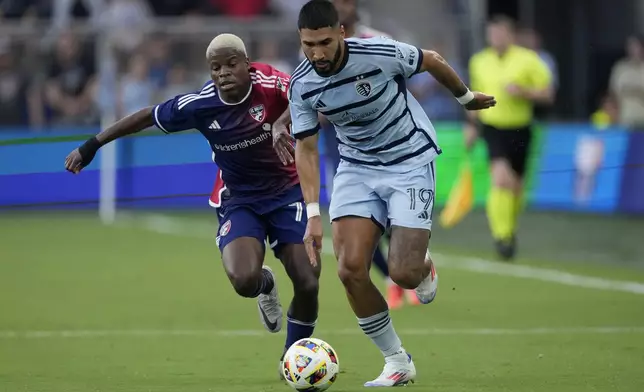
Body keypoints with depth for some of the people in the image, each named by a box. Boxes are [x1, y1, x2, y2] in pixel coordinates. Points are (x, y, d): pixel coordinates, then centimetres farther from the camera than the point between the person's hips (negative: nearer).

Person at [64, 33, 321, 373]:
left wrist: (282, 124, -55)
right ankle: (265, 286, 16)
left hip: (287, 192, 0)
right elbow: (148, 117, -2)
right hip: (240, 200, 0)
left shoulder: (269, 83, -21)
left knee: (307, 284, -10)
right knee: (243, 280, -26)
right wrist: (92, 145, 1)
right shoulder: (199, 105, -16)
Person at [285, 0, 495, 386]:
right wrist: (313, 213, -13)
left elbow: (432, 61, -4)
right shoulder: (301, 86, -13)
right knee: (351, 268, -13)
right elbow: (306, 148, -4)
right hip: (357, 166, 4)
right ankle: (398, 362, 4)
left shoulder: (380, 54, -24)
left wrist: (467, 97, 13)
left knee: (403, 274, -14)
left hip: (410, 161, -4)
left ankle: (424, 268, 27)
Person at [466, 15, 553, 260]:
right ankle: (502, 235, -17)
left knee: (516, 185, 11)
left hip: (520, 130, 0)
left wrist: (523, 91, -21)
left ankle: (510, 229, 37)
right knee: (502, 178, -22)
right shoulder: (479, 62, 4)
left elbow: (547, 94, -5)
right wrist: (472, 125, 13)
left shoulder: (529, 60, -6)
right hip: (493, 128, 0)